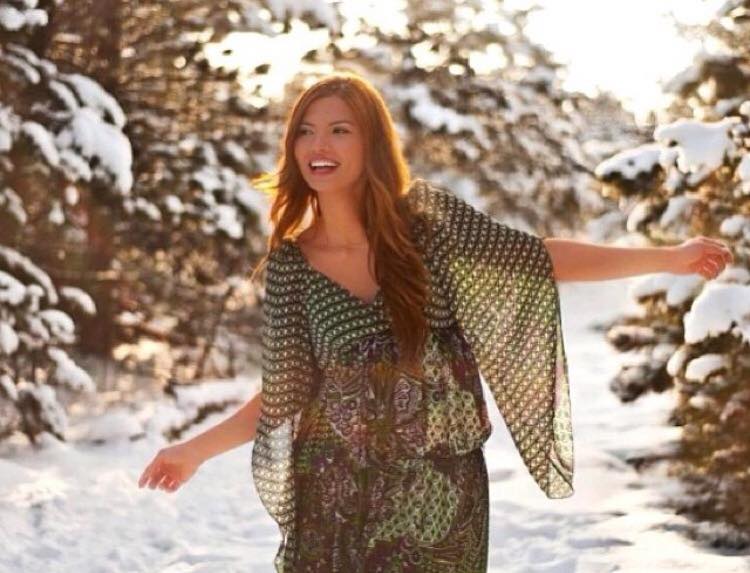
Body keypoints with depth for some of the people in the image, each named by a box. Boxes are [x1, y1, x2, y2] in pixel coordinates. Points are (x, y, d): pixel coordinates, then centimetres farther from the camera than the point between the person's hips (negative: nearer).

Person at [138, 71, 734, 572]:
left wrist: (670, 257, -3)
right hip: (336, 497, 1)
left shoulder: (426, 218, -6)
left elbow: (540, 259, -3)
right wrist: (197, 449, -2)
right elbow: (283, 395, 2)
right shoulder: (291, 263, -4)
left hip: (438, 493, 0)